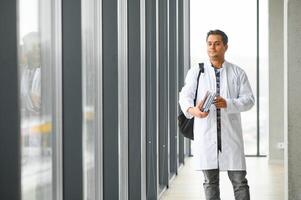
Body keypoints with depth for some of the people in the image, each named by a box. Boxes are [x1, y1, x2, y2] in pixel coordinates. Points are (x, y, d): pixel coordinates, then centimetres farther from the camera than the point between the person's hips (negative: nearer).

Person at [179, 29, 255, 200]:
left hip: (231, 133, 0)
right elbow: (185, 96, 0)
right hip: (206, 134, 0)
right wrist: (192, 110, -23)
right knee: (210, 181, 6)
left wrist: (228, 104, -18)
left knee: (239, 179, -1)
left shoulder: (238, 73, 9)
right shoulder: (196, 72, 9)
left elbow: (249, 99, 2)